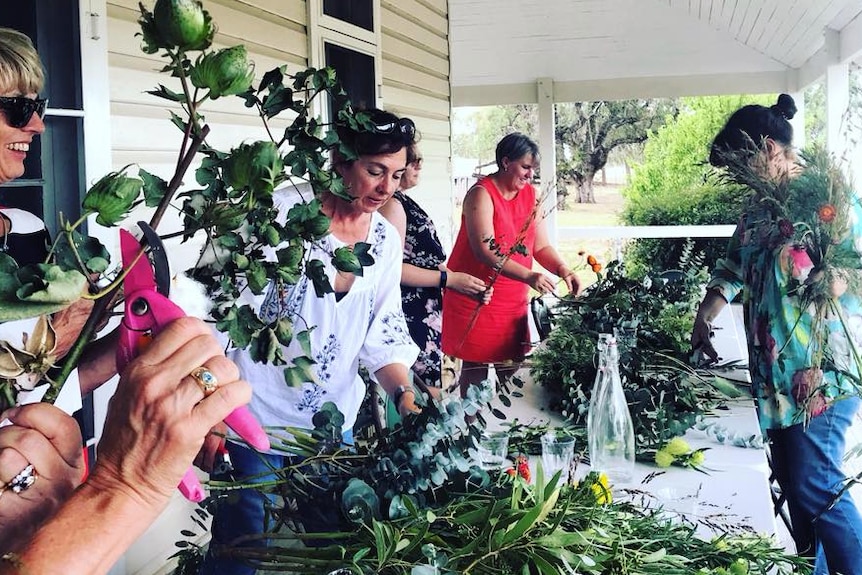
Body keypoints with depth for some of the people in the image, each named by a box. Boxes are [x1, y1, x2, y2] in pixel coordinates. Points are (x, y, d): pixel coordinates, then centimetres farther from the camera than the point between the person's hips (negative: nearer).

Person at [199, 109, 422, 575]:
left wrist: (404, 393, -9)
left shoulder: (386, 240, 4)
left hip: (333, 419, 5)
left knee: (334, 534, 11)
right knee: (247, 534, 0)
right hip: (262, 411, -5)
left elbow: (384, 333, 7)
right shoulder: (285, 211, -12)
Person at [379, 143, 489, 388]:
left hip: (426, 317, 10)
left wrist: (471, 288, 9)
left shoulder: (405, 203, 16)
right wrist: (449, 279, -15)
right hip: (412, 319, -10)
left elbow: (427, 261, 18)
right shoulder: (391, 204, -14)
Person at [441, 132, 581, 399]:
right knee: (476, 368, -1)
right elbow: (485, 250, -25)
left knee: (512, 369, 8)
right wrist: (529, 276, -34)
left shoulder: (530, 194, 7)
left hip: (513, 300, 6)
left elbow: (541, 246, 8)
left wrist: (562, 269, -12)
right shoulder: (481, 194, -14)